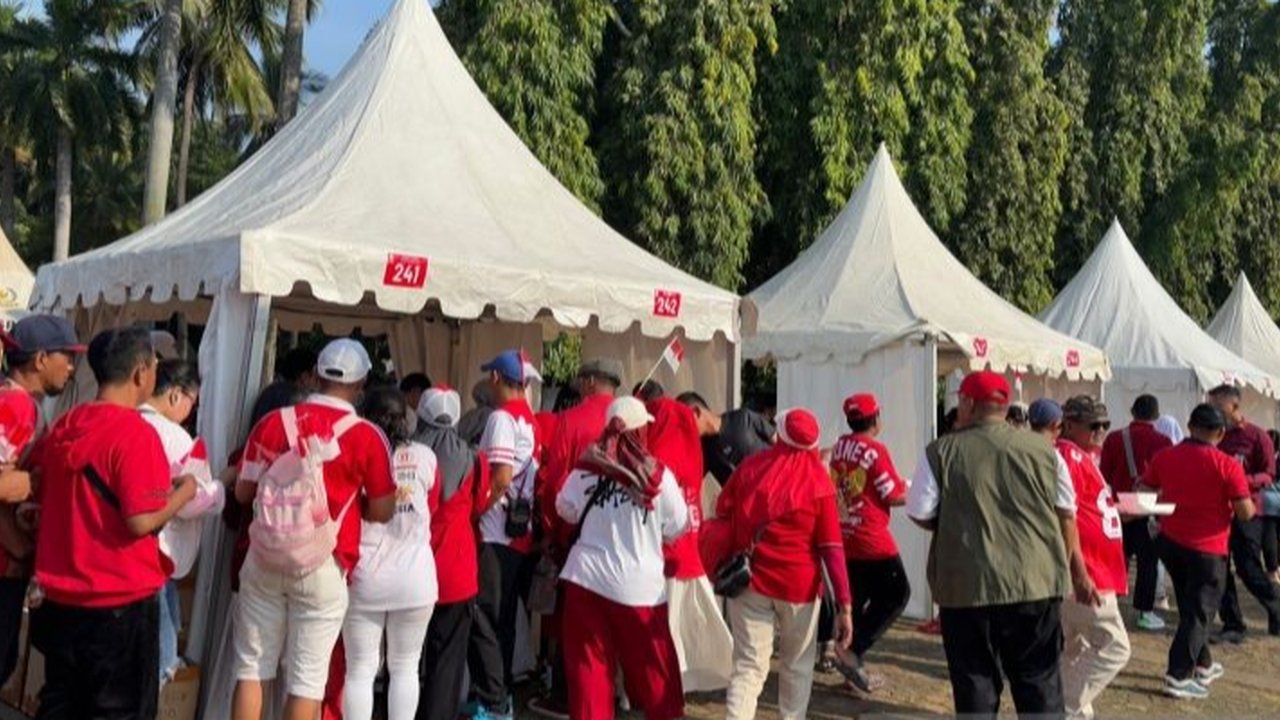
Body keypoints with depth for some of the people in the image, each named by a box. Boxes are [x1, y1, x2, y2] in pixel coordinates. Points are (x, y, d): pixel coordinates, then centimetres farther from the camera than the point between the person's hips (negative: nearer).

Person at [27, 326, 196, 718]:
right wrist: (183, 492, -6)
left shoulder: (63, 426, 4)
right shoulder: (136, 432, -18)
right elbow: (142, 521, -22)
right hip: (120, 602, -7)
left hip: (60, 598, 7)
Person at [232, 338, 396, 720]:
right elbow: (381, 512, -4)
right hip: (322, 568, -3)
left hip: (264, 561, 3)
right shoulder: (367, 437, -8)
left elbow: (243, 492, 7)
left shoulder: (273, 422, 0)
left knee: (252, 667, 15)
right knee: (307, 677, 7)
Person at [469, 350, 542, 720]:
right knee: (502, 620, 15)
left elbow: (501, 478, -20)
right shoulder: (532, 421, 13)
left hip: (497, 534, -8)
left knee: (484, 620, -4)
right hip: (521, 533, 9)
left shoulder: (502, 417, -11)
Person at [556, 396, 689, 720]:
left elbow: (566, 511, 11)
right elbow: (676, 528, 1)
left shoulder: (586, 470, -4)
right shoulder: (658, 475, -9)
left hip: (587, 576, 2)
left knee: (588, 663, 9)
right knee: (651, 663, 13)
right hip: (639, 583, -1)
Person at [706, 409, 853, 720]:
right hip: (799, 584, -1)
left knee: (749, 666, 3)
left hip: (749, 579, 2)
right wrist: (845, 604, -9)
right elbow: (832, 548, -10)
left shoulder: (749, 467, -1)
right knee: (797, 665, 17)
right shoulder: (818, 479, -8)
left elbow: (722, 519, 4)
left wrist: (722, 569, 18)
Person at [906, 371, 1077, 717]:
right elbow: (1066, 512, 10)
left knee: (975, 683, 9)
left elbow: (920, 515, -1)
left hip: (967, 585, -2)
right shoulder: (1042, 448, 2)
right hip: (1036, 582, 2)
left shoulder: (941, 451, -5)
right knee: (1040, 681, 14)